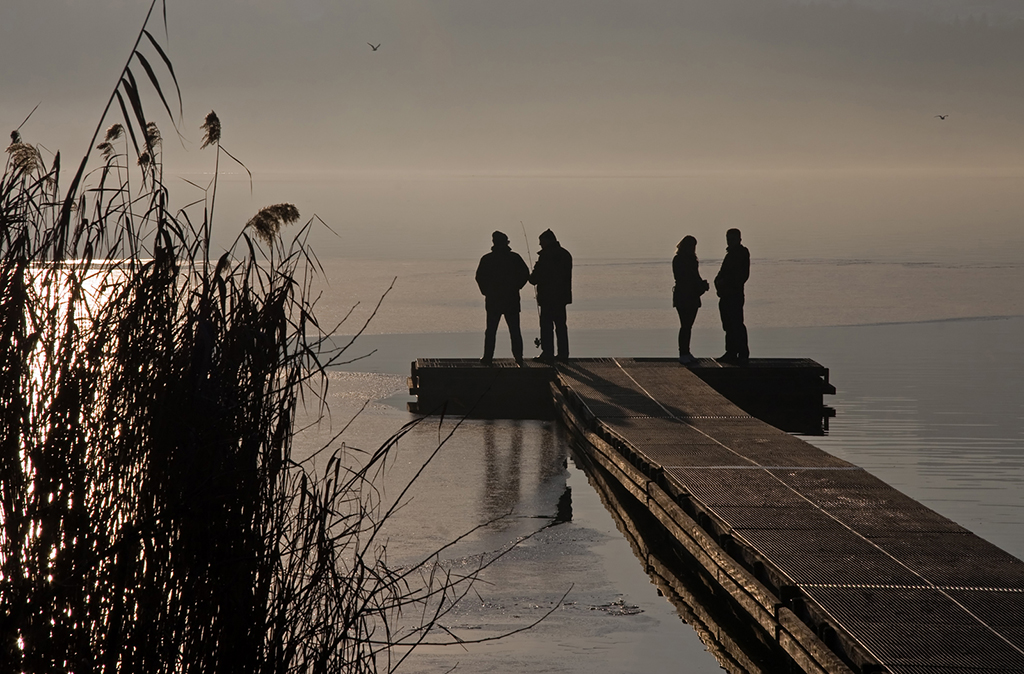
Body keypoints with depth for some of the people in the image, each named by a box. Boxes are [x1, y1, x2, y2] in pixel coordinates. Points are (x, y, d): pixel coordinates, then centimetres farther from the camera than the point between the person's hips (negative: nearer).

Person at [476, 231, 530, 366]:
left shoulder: (487, 259, -3)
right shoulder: (515, 258, 0)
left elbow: (479, 277, -5)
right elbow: (525, 274, -2)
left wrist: (486, 291, 6)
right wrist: (515, 288, 7)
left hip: (493, 300, -1)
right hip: (512, 300, 1)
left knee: (491, 330, 7)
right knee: (514, 330, 6)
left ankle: (487, 357, 5)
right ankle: (518, 357, 2)